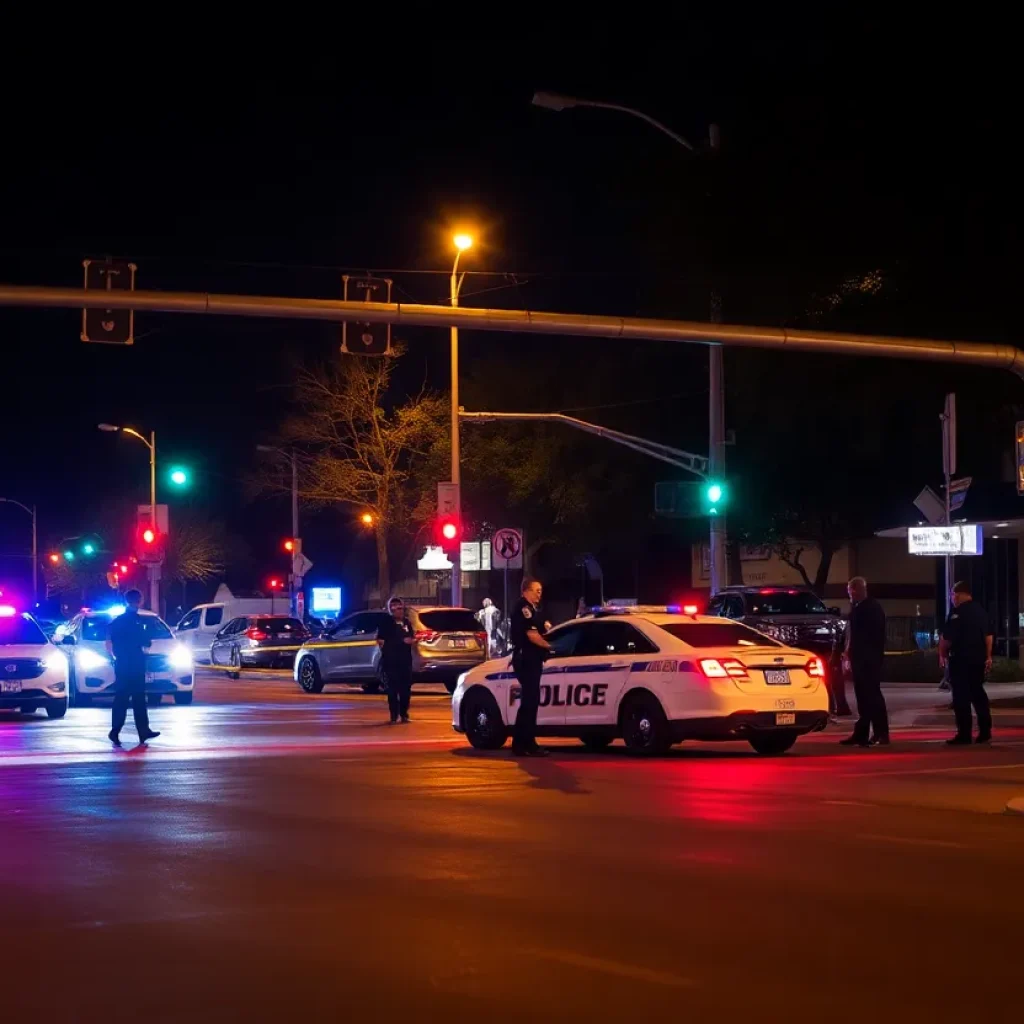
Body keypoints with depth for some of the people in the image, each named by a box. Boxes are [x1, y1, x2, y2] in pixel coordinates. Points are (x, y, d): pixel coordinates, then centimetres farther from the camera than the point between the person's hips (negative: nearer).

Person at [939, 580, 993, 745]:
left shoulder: (958, 612, -13)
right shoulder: (980, 610, 12)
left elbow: (947, 637, -16)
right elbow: (988, 635, 16)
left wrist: (942, 653, -1)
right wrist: (988, 656, 21)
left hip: (961, 659, -8)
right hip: (978, 658, 8)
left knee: (961, 697, -4)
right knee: (978, 693, 15)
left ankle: (964, 735, -6)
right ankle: (985, 731, 15)